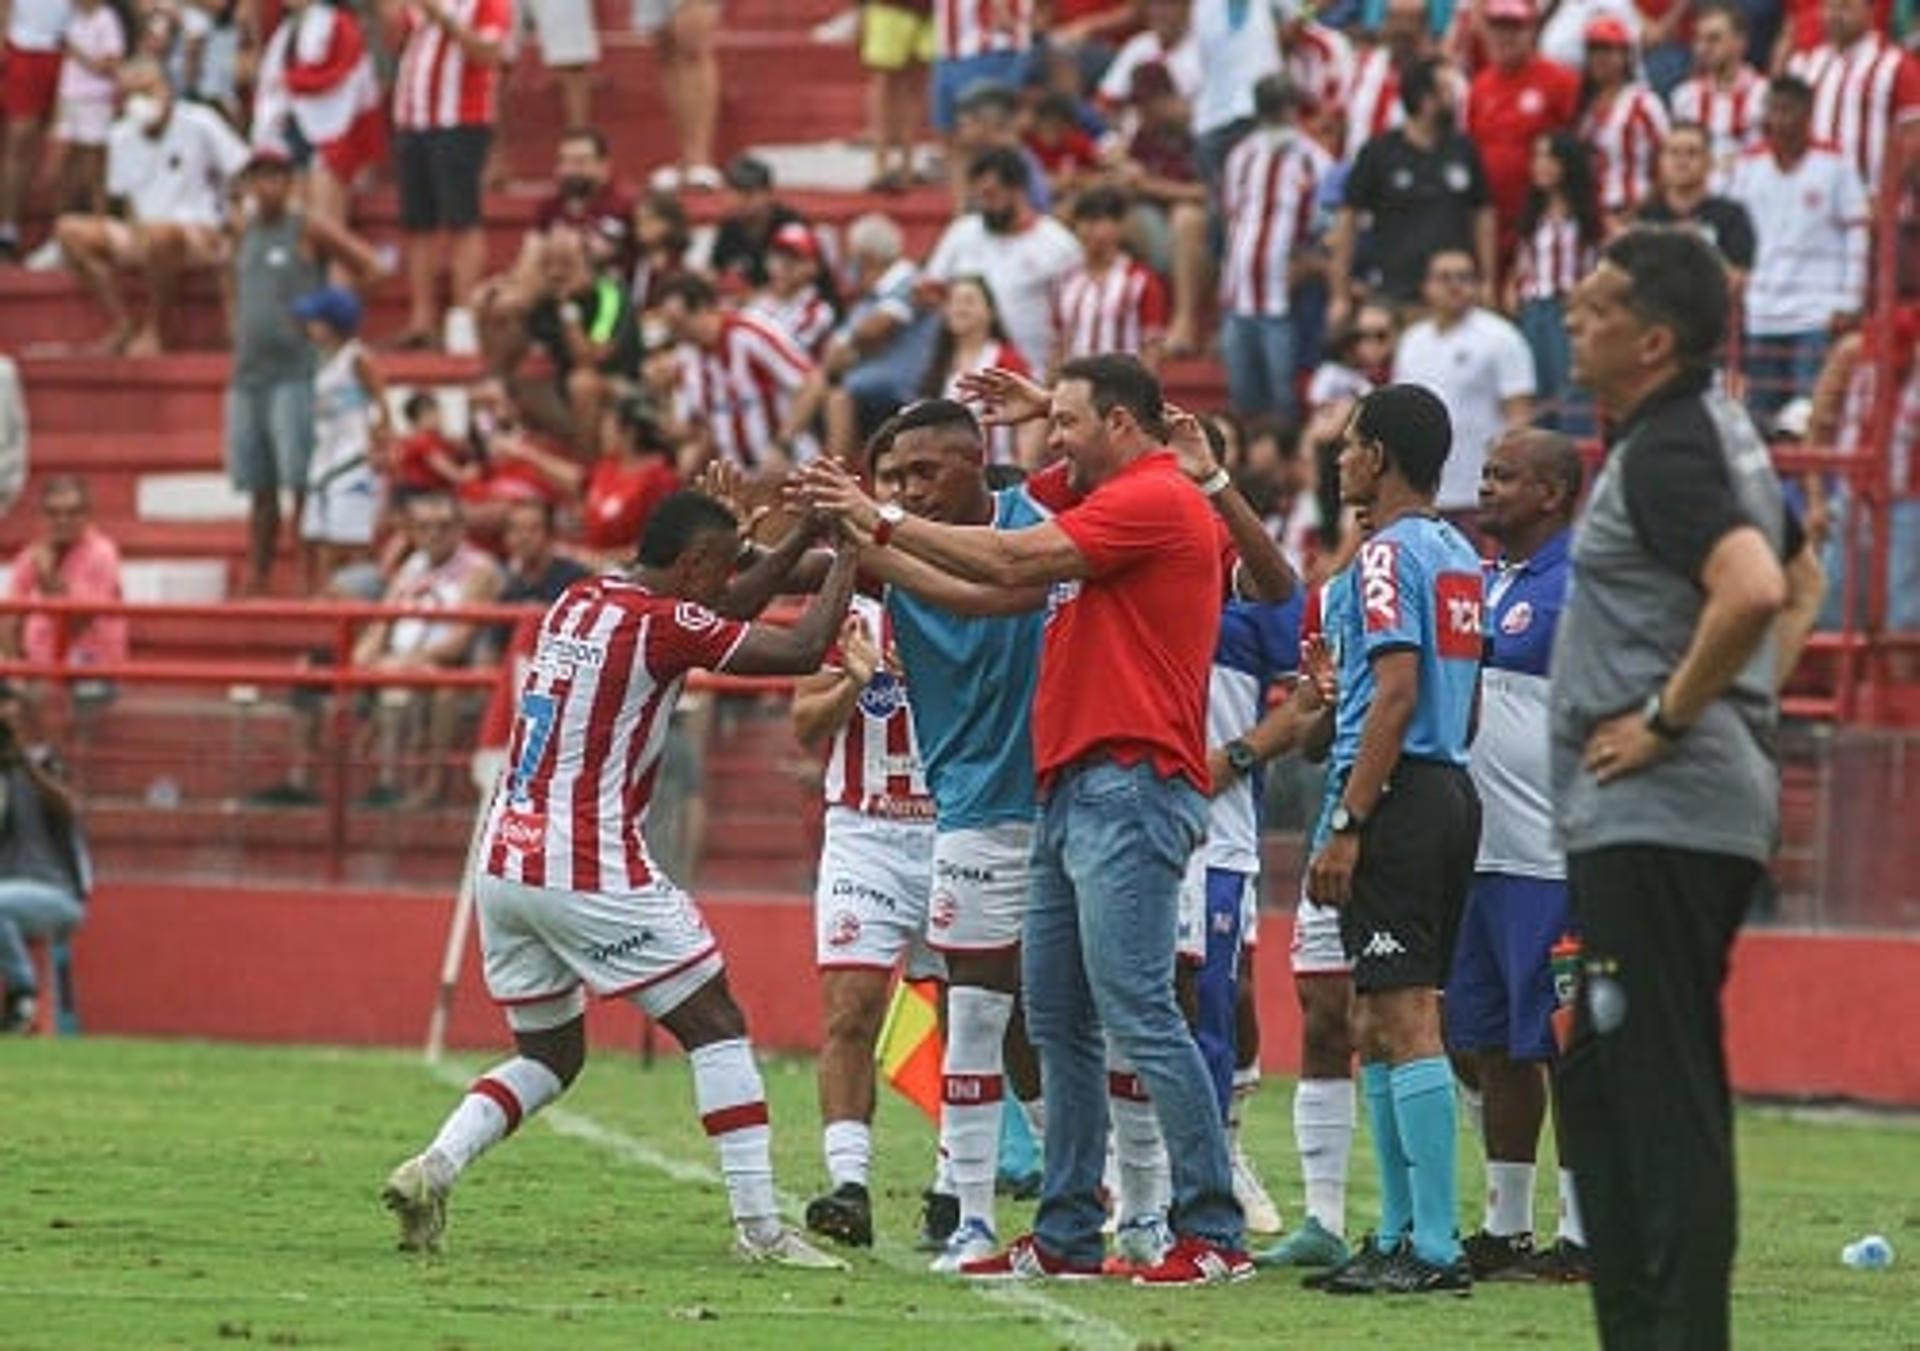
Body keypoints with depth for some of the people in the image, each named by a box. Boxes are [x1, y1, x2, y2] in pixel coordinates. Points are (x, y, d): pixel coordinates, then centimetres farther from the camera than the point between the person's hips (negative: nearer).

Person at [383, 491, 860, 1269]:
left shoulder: (579, 602, 14)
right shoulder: (660, 623, -10)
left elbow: (717, 618, 29)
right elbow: (802, 650, -8)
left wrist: (799, 541, 28)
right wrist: (850, 555, 6)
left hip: (503, 863, 8)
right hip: (588, 872, -8)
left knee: (548, 1056, 19)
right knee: (716, 1028, 3)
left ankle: (433, 1169, -3)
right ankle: (758, 1226, -2)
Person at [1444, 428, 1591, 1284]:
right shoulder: (1487, 582, 18)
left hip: (1552, 860, -9)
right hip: (1480, 854, 9)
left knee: (1563, 1046, -5)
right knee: (1489, 1044, 12)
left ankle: (1580, 1235, 0)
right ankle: (1505, 1229, 19)